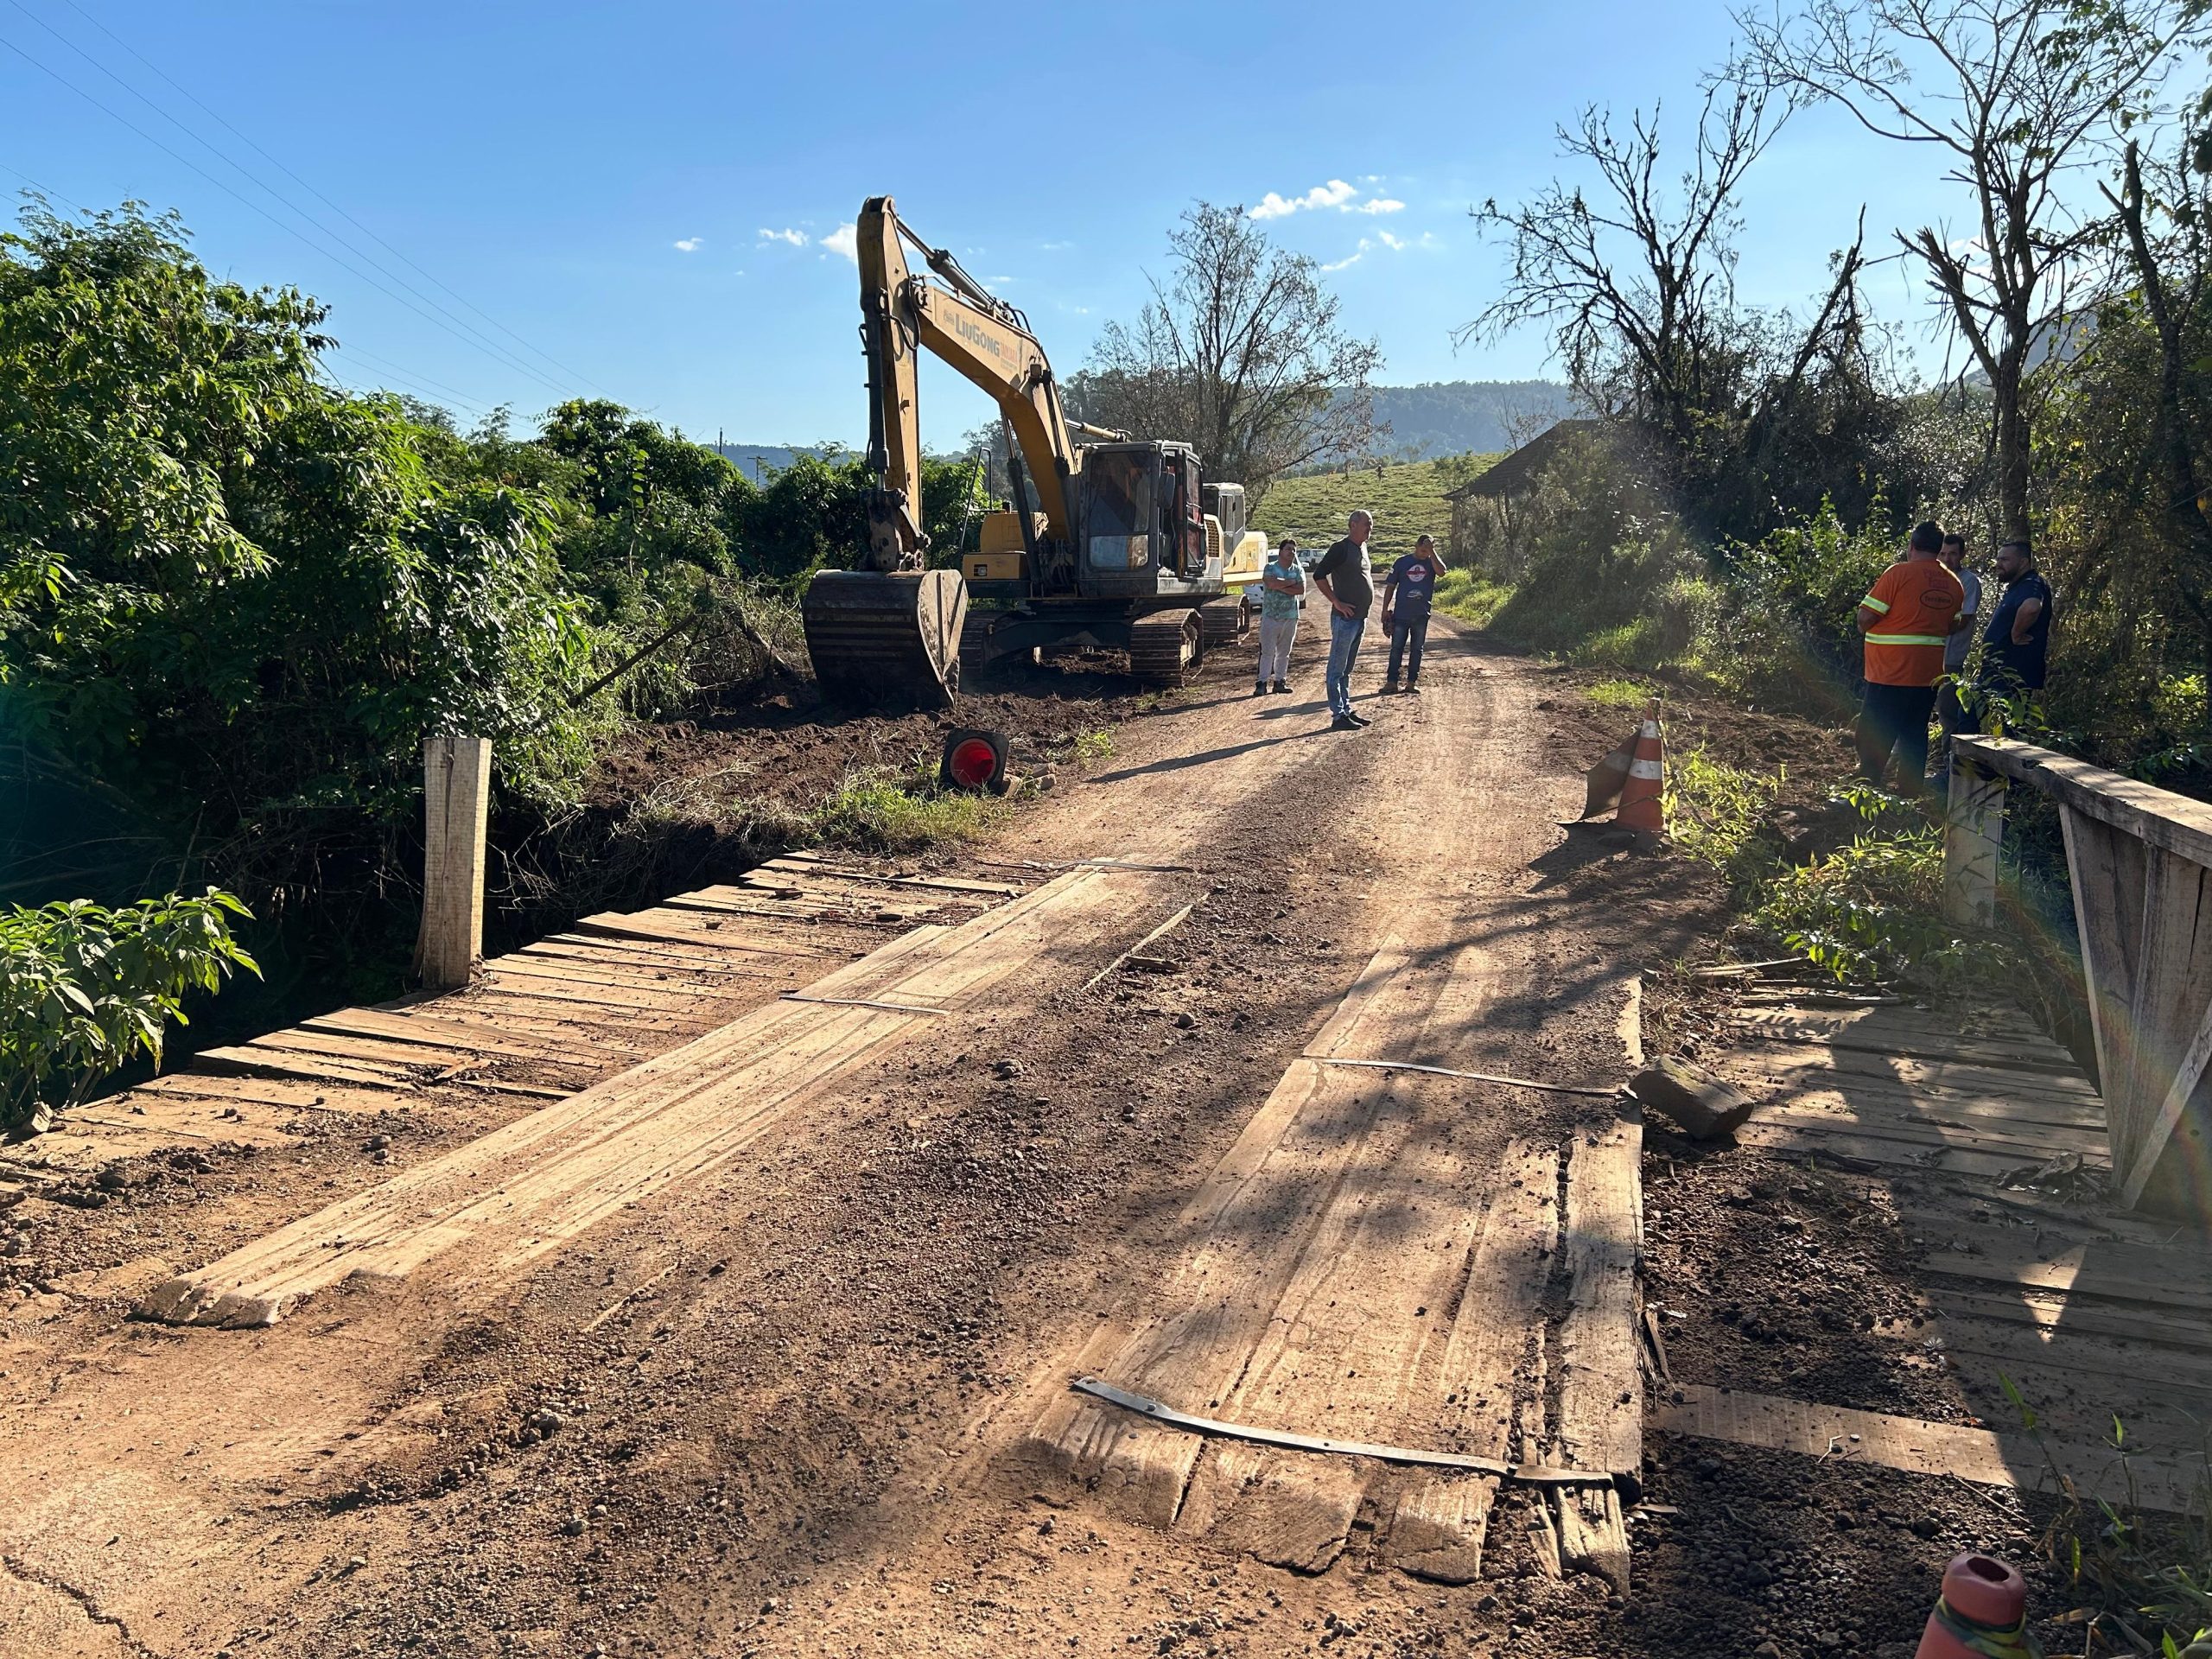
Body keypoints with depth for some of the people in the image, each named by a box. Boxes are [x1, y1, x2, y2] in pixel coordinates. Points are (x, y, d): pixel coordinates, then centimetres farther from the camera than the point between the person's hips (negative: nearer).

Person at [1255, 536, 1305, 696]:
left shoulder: (1298, 571, 10)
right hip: (1270, 616, -4)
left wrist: (1281, 586, -13)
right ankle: (1262, 682, -3)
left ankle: (1279, 681, 15)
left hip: (1291, 617, 4)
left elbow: (1301, 590, -5)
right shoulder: (1270, 567, 0)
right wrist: (1291, 582, -8)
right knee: (1267, 651, -5)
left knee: (1284, 652, 8)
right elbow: (1271, 583, -20)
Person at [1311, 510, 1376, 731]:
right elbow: (1319, 576, -16)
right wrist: (1337, 603, -17)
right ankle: (1338, 716, -4)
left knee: (1346, 669, 14)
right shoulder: (1341, 548, -11)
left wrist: (1366, 603, 16)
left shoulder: (1362, 548, 15)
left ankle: (1347, 711, 20)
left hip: (1360, 618, 9)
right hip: (1345, 618, -9)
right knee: (1337, 669, -4)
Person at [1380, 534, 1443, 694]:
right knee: (1396, 648, 1)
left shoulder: (1432, 562, 3)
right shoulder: (1402, 562, 2)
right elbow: (1390, 586, 6)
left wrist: (1432, 552, -18)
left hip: (1421, 615, 1)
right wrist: (1385, 609, 1)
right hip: (1401, 614, -1)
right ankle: (1391, 682, 5)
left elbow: (1441, 572, -20)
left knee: (1417, 649, 7)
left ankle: (1411, 682, 14)